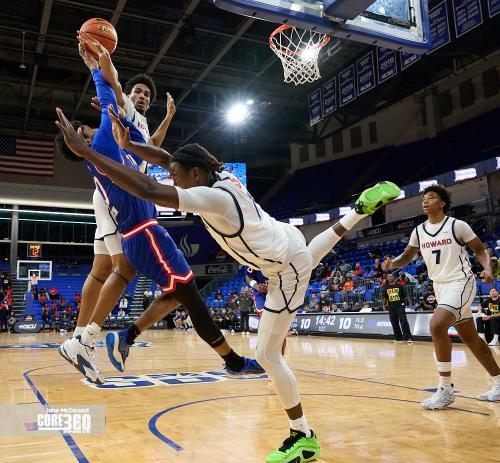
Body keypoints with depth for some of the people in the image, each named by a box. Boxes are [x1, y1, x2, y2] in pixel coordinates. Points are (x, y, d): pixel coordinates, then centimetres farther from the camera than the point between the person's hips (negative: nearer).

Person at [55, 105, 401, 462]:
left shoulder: (213, 197, -33)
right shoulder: (219, 175, -8)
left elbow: (148, 191, -41)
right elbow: (165, 158, 3)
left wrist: (85, 151, -40)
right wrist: (127, 144, -10)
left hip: (286, 270, -9)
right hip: (291, 244, 9)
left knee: (267, 354, -4)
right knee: (318, 250, 45)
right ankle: (362, 209, 54)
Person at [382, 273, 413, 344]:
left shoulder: (399, 286, 0)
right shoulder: (386, 288, 9)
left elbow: (406, 295, 0)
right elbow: (385, 298, 19)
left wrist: (410, 303, -9)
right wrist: (384, 305, 9)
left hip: (400, 306, -4)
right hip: (391, 307, 4)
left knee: (404, 322, -12)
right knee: (394, 323, 6)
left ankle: (408, 338, -13)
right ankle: (398, 338, 15)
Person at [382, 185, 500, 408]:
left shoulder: (457, 225, -8)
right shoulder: (419, 231, 7)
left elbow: (480, 249, -1)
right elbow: (407, 257, 15)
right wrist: (392, 263, -6)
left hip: (460, 283, -7)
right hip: (440, 287, 7)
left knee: (437, 325, -25)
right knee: (470, 338, 14)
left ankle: (446, 389, -15)